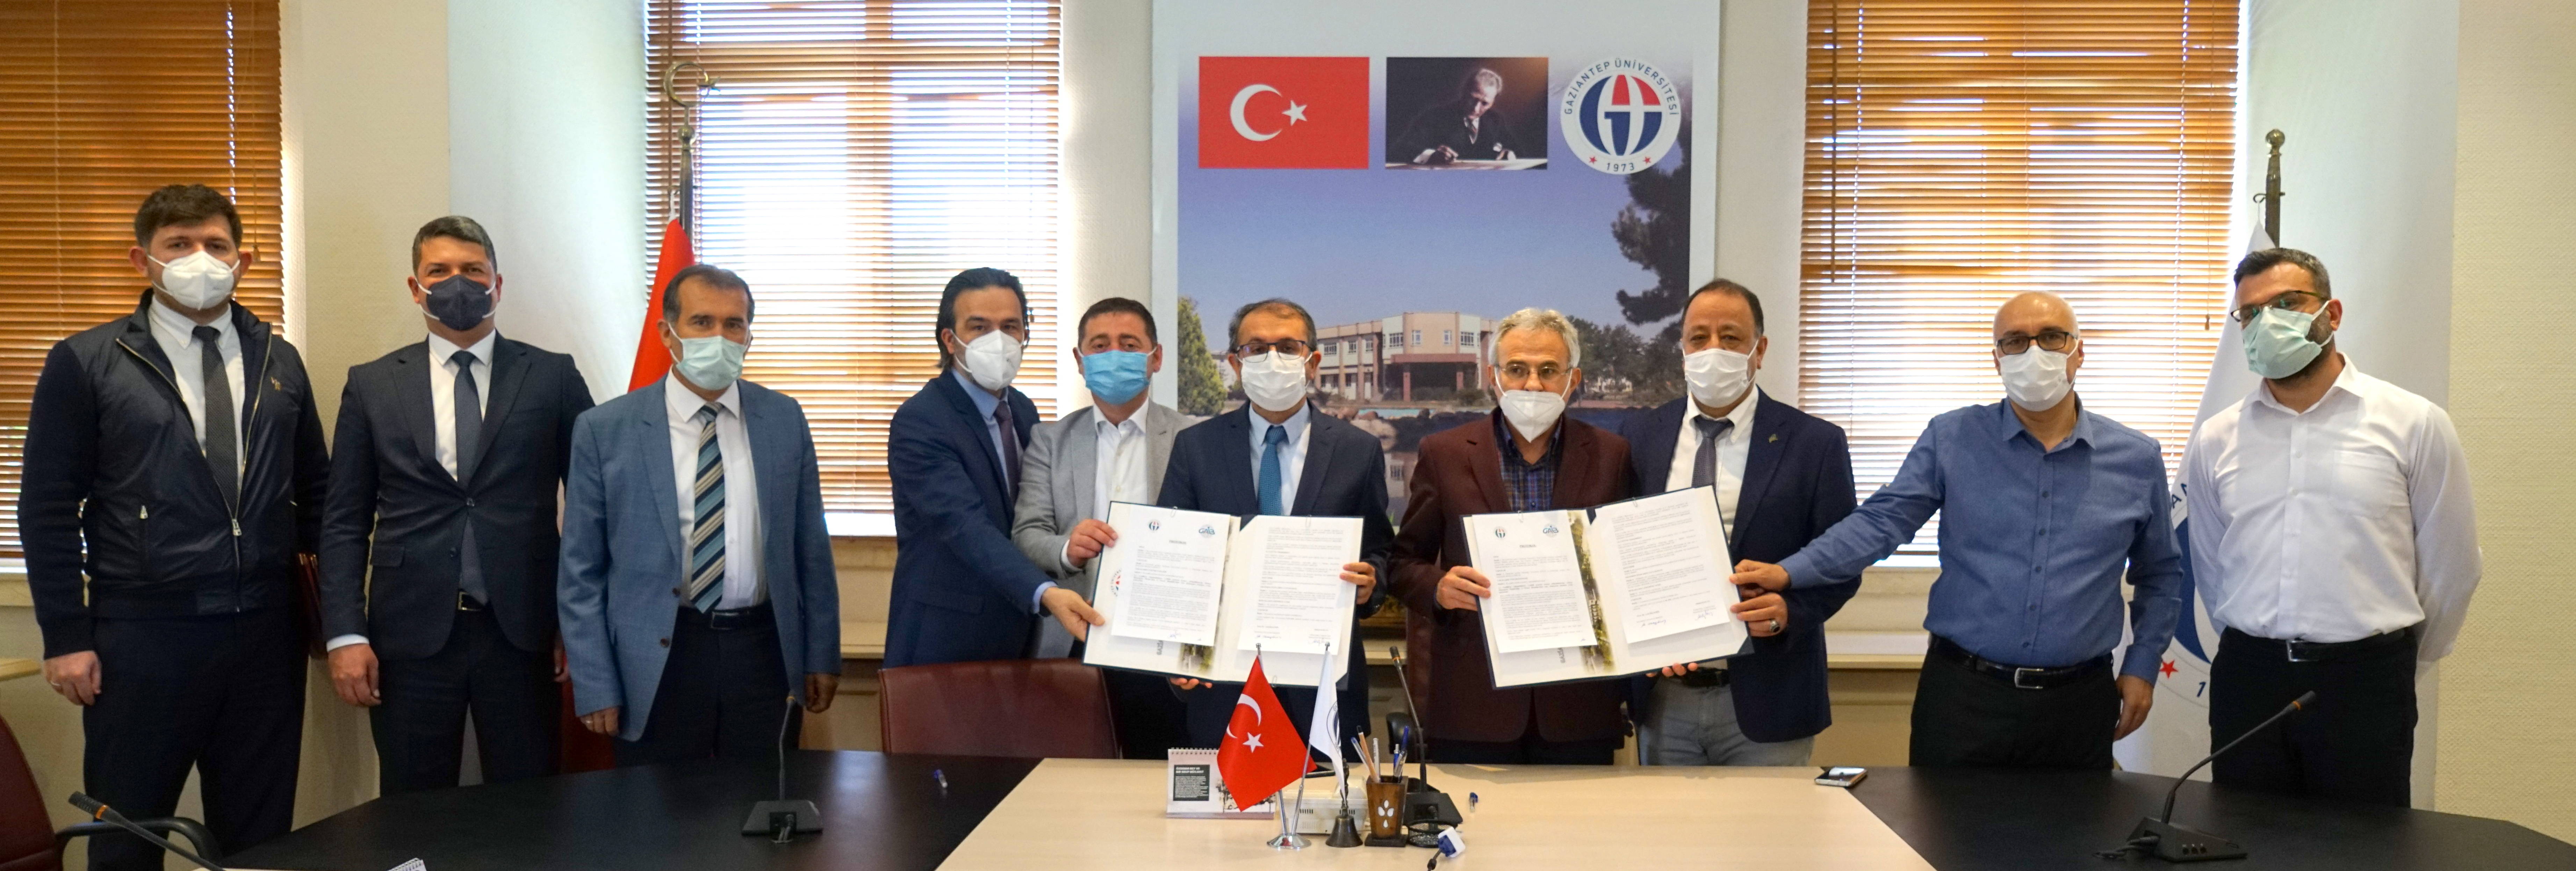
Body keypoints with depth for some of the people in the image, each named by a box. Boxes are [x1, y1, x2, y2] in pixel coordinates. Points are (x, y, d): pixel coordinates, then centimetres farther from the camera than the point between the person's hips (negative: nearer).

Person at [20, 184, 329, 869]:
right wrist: (66, 636, -6)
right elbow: (49, 510, -2)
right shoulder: (84, 364, -2)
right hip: (143, 639, -3)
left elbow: (314, 485, 14)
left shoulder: (279, 361, 9)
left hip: (268, 635, 3)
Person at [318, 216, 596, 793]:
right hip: (411, 634, 1)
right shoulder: (372, 384, 7)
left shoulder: (553, 377, 3)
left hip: (521, 632, -1)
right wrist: (345, 635, -2)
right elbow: (345, 521, 6)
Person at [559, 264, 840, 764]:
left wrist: (822, 656, 7)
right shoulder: (604, 431, -3)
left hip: (765, 653, 2)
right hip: (658, 660, -2)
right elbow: (580, 572, 0)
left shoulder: (785, 420, 3)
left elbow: (811, 548, 8)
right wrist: (595, 686, -3)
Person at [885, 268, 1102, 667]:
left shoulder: (1024, 411, 8)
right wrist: (1046, 593, -43)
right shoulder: (918, 422, -17)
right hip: (945, 641, -7)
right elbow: (967, 528, -30)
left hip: (1019, 638, 7)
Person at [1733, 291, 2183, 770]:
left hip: (2077, 707, 2)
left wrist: (2142, 666, 9)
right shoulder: (1951, 440, 0)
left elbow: (2160, 575, 16)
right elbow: (1881, 521, -8)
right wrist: (1791, 572, -20)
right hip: (1962, 696, -1)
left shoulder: (2137, 459, 5)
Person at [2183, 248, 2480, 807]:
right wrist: (2257, 649, 16)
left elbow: (2450, 566, 4)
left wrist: (2396, 660, 12)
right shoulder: (2214, 442, 5)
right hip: (2248, 678, 2)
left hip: (2365, 682, -2)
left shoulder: (2414, 425, -2)